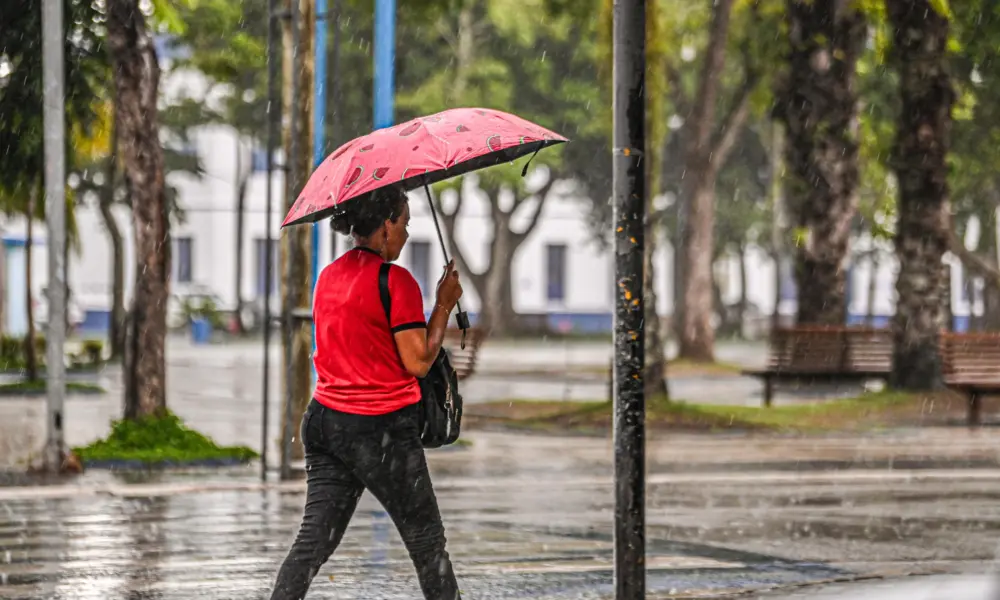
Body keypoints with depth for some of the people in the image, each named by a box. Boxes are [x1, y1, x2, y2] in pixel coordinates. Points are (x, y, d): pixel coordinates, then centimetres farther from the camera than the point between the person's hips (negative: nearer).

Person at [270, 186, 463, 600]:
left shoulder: (329, 276, 10)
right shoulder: (395, 280, -14)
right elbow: (417, 362, -14)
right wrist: (445, 305, -4)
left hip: (324, 419, 7)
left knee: (314, 539, 5)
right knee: (426, 539, 8)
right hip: (380, 428, -7)